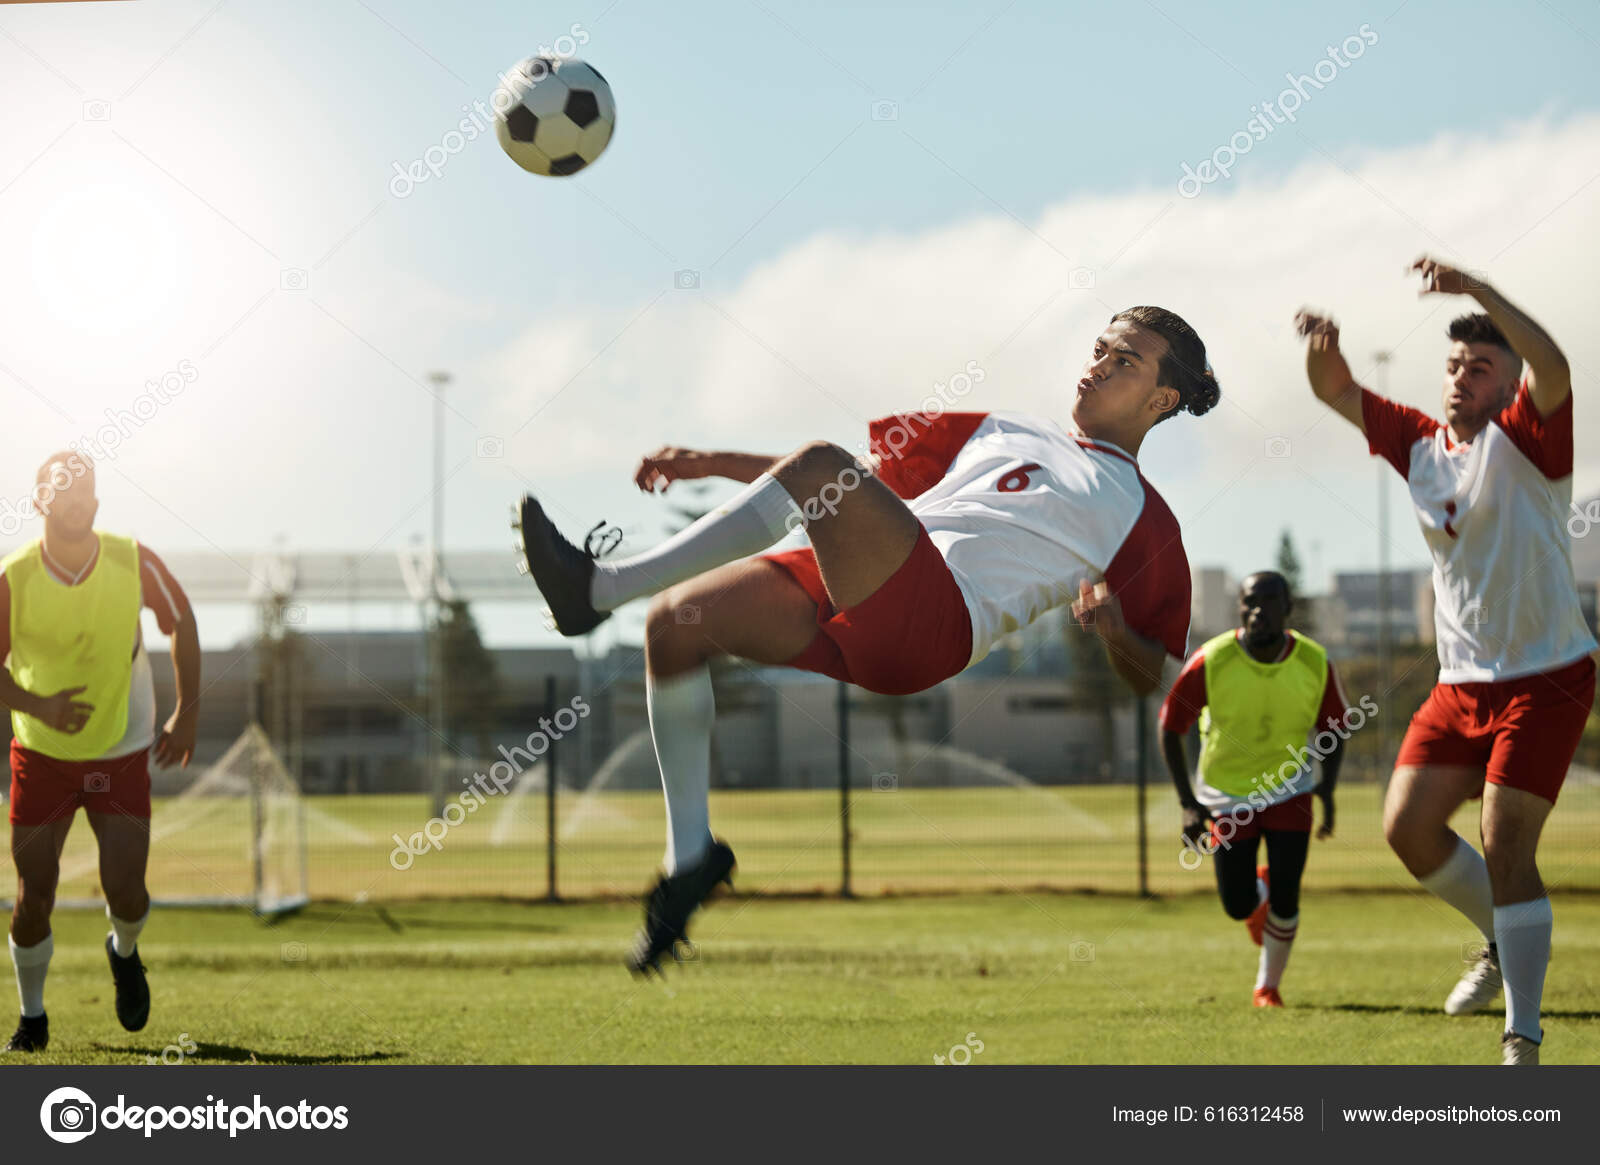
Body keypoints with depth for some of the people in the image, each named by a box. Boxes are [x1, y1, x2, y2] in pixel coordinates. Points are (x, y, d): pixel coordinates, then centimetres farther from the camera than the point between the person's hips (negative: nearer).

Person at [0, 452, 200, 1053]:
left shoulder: (134, 562, -12)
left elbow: (181, 621, 5)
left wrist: (187, 712, 1)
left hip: (123, 754, 0)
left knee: (126, 894, -8)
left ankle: (124, 954, 29)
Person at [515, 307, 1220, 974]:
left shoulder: (1143, 521, 20)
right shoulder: (1003, 432, 35)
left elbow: (1151, 677, 17)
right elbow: (872, 471, 34)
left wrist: (1115, 629, -8)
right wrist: (711, 463, 25)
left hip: (938, 622, -6)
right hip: (848, 601, 6)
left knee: (819, 465, -29)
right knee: (675, 622, -19)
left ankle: (598, 589, -31)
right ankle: (691, 854, -5)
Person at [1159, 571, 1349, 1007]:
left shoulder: (1315, 664, -14)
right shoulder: (1211, 663, -20)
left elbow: (1333, 728, 2)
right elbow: (1170, 726, -10)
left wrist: (1328, 790, -12)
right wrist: (1189, 803, -14)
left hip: (1289, 790, 0)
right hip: (1227, 793, 0)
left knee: (1284, 897, -11)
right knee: (1239, 906, -1)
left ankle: (1268, 986, 14)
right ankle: (1257, 889, 38)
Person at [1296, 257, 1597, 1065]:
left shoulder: (1525, 438, -9)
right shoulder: (1419, 444, 10)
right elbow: (1338, 393, 8)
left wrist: (1477, 291, -39)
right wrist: (1323, 350, -16)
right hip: (1461, 684, 7)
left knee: (1506, 848, -14)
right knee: (1407, 825, 0)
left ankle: (1522, 1040, -10)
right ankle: (1503, 943, 26)